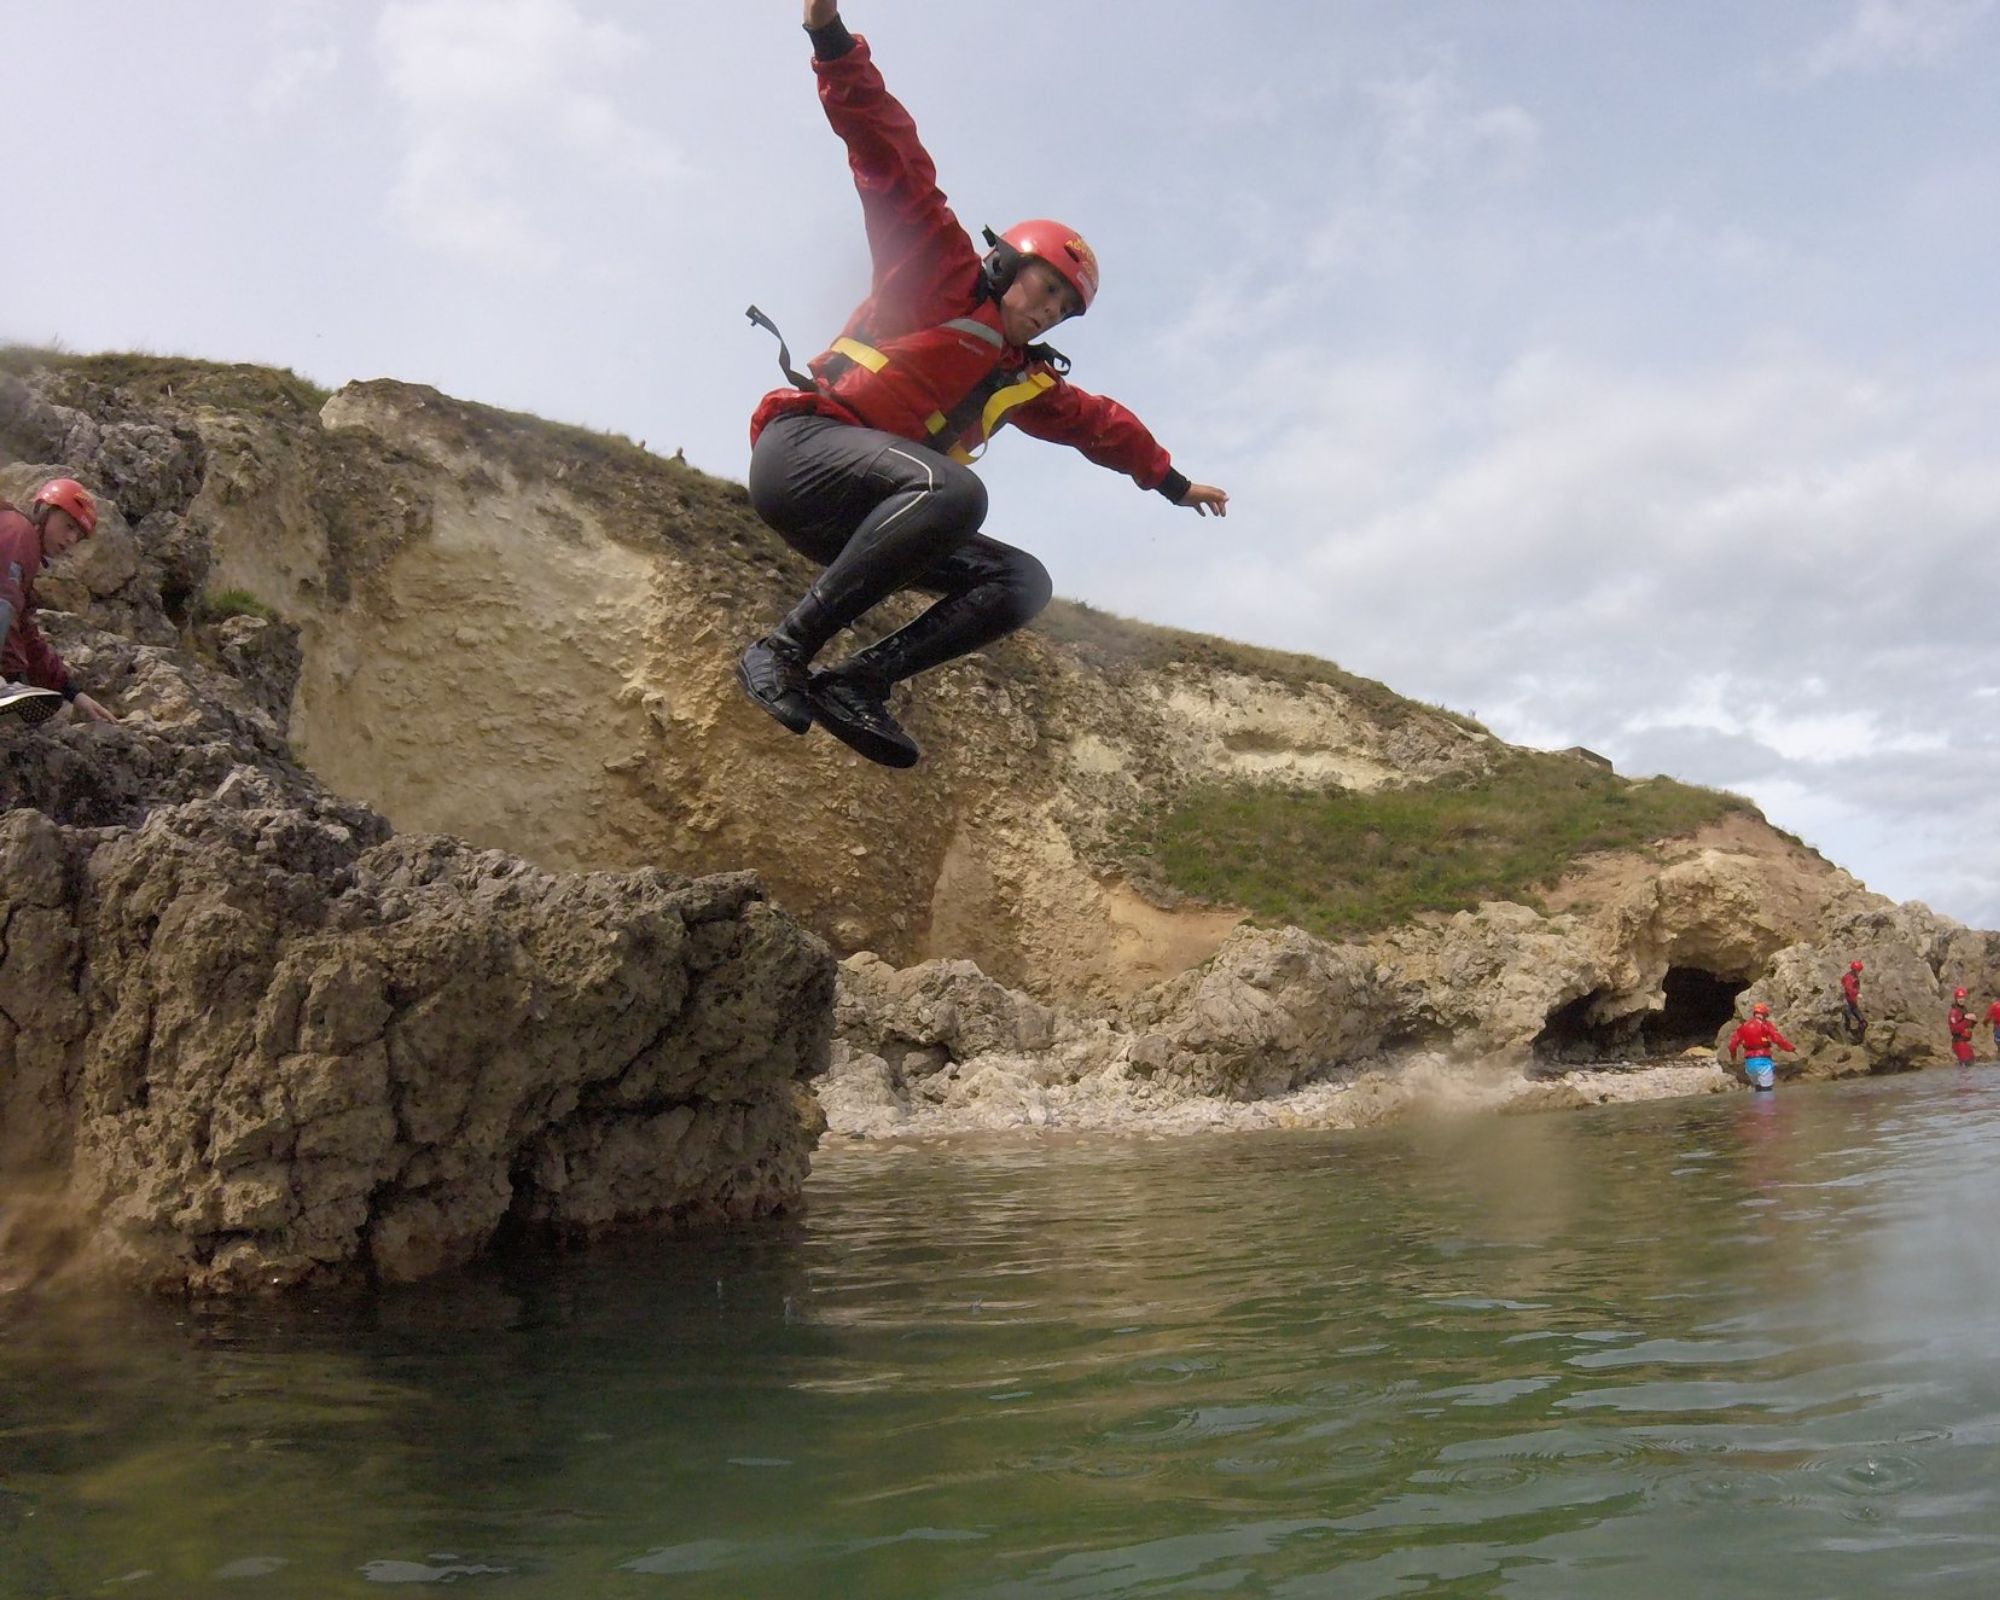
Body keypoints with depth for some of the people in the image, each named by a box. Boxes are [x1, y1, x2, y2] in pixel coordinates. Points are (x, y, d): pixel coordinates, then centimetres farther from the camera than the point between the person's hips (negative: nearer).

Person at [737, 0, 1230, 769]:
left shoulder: (1027, 382, 24)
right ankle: (781, 649, -34)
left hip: (866, 518, 8)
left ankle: (857, 681, -21)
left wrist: (1171, 482, 50)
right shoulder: (942, 275, 5)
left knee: (1023, 582, -9)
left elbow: (1101, 422, 40)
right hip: (801, 447, -7)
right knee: (953, 489, -37)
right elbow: (893, 164, -6)